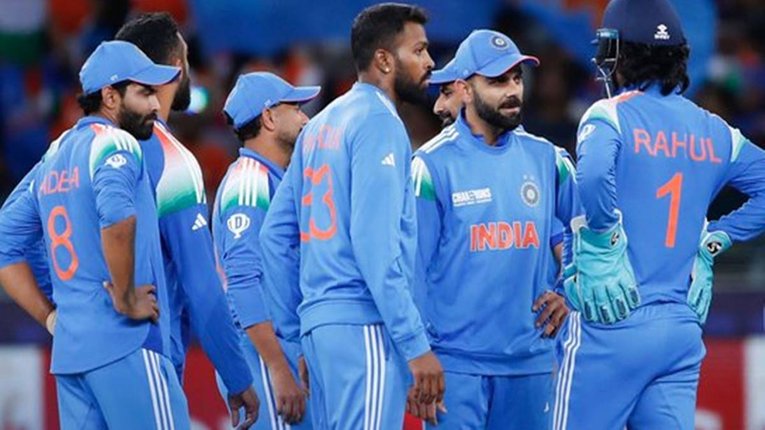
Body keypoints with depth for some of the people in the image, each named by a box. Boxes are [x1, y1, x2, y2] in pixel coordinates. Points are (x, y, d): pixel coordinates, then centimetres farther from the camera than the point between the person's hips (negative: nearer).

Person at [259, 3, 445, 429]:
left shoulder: (322, 124, 18)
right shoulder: (378, 122, -8)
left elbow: (277, 234, 18)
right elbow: (375, 244, -17)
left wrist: (296, 330, 21)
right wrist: (416, 344, -18)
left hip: (320, 323, 9)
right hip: (364, 326, -9)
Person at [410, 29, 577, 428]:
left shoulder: (547, 159, 8)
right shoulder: (433, 166, -5)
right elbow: (413, 270, -6)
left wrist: (569, 292, 3)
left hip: (530, 361, 4)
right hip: (456, 362, -4)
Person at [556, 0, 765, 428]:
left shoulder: (611, 116, -7)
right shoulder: (713, 130, 11)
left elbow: (594, 174, -28)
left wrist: (601, 243, -15)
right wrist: (714, 239, 14)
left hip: (612, 325, -5)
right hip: (683, 326, 5)